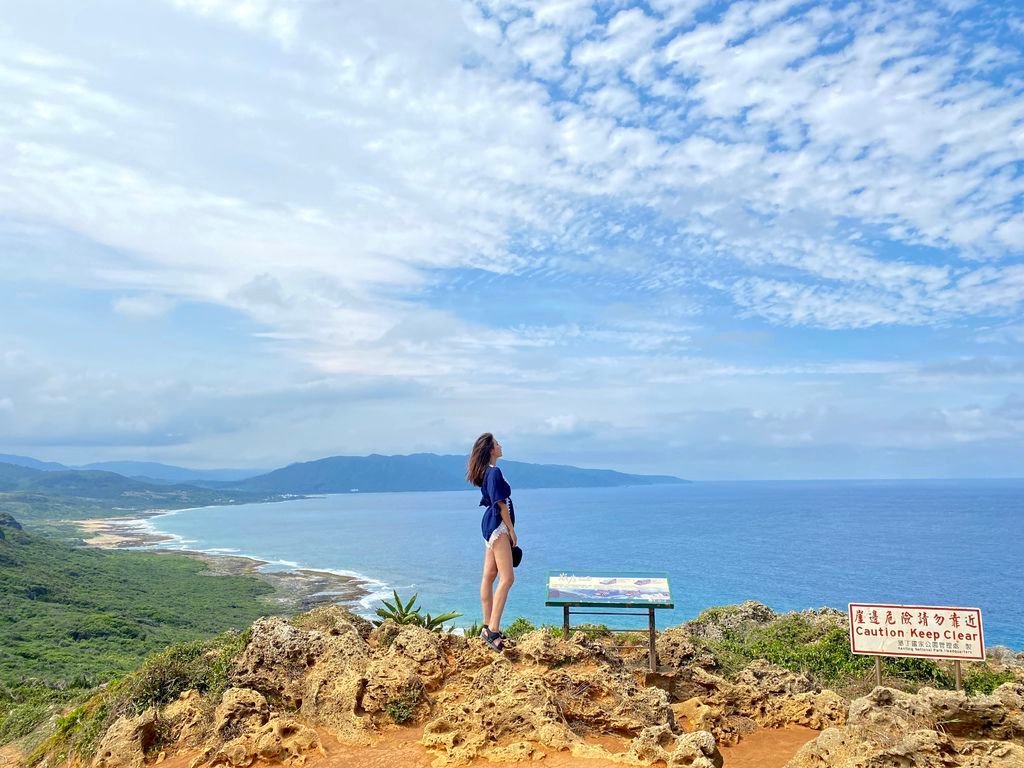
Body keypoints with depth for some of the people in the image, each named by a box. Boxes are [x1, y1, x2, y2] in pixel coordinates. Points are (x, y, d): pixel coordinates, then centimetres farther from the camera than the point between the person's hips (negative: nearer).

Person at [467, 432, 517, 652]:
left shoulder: (486, 472, 15)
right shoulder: (494, 472, -15)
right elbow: (501, 503, -17)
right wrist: (512, 530, -12)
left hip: (491, 526, 10)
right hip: (498, 526, -10)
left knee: (489, 576, 11)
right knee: (507, 578, -13)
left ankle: (488, 627, 18)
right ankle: (493, 631, -15)